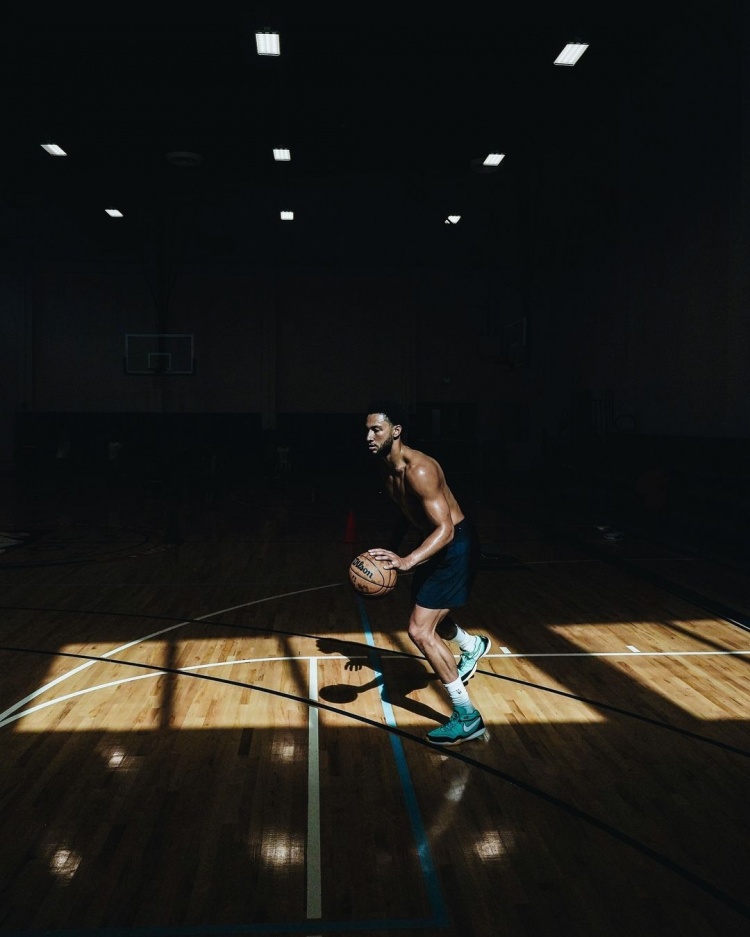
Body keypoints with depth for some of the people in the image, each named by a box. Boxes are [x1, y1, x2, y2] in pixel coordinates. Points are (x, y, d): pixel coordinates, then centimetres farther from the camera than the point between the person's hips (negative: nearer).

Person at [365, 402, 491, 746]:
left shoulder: (418, 470, -29)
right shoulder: (386, 467, -1)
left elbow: (445, 529, -34)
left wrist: (406, 561, -46)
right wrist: (391, 550, 14)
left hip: (456, 546, -9)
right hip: (437, 542, 9)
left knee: (420, 630, -12)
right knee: (429, 617, 26)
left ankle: (467, 718, 0)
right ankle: (473, 645, 60)